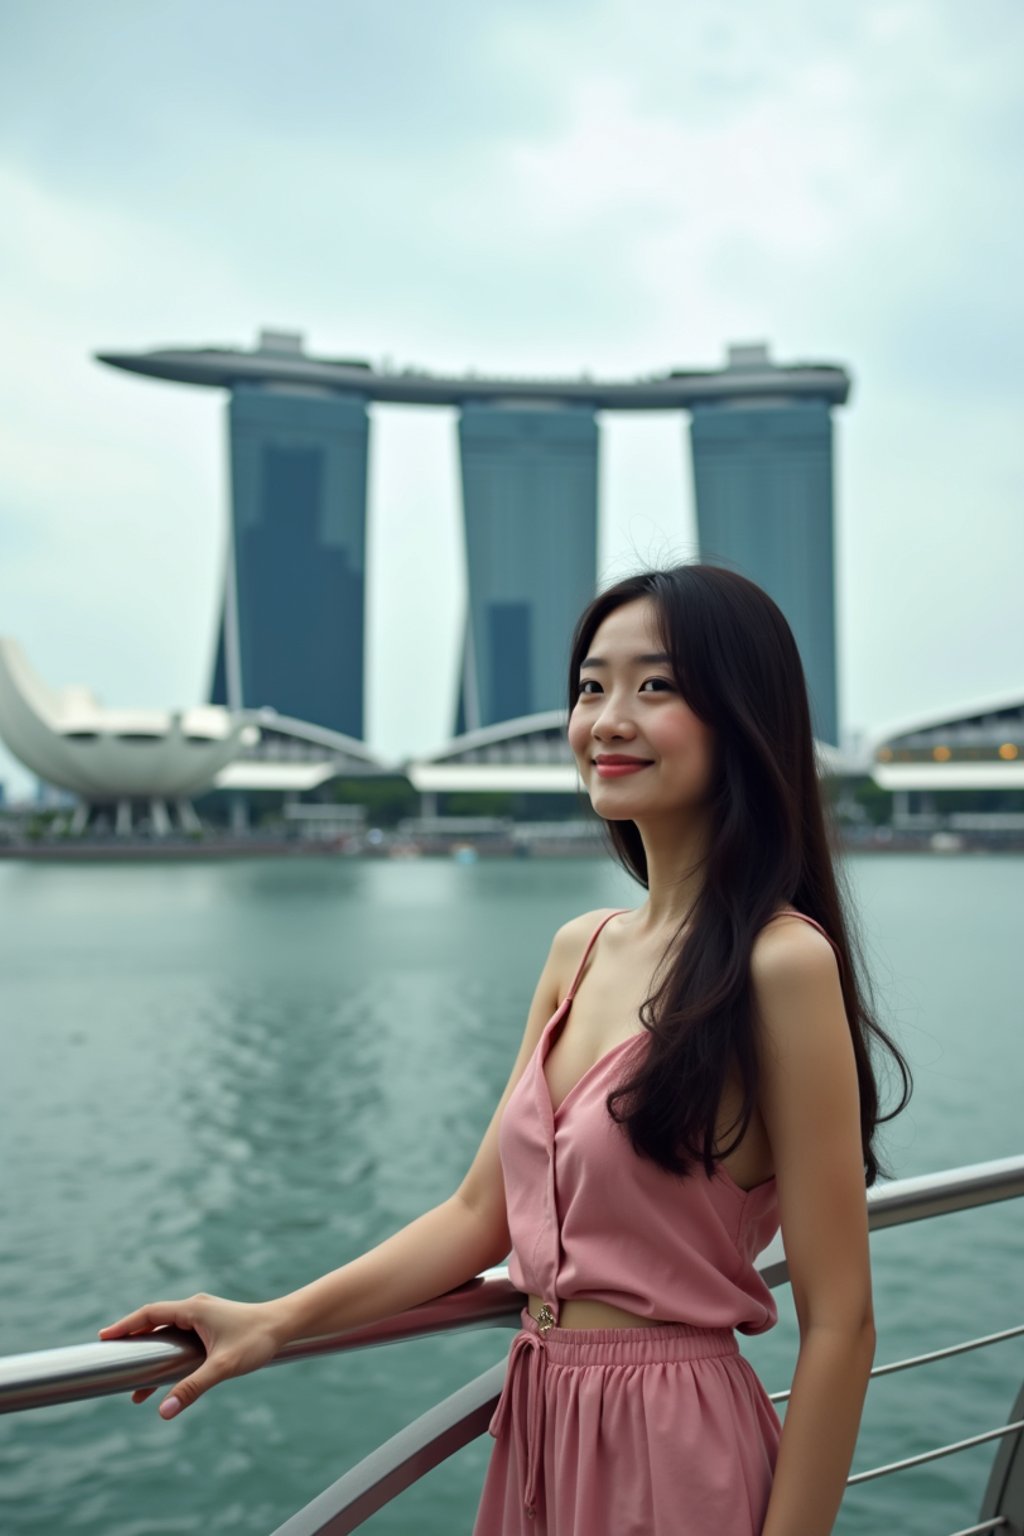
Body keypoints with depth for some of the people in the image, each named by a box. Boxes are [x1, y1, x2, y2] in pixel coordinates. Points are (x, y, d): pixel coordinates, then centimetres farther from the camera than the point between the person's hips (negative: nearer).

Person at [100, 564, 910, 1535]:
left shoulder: (781, 963, -19)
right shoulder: (579, 952, 2)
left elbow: (838, 1323, -16)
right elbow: (481, 1215, 6)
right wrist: (273, 1325, -1)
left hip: (675, 1451, -6)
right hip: (540, 1430, 6)